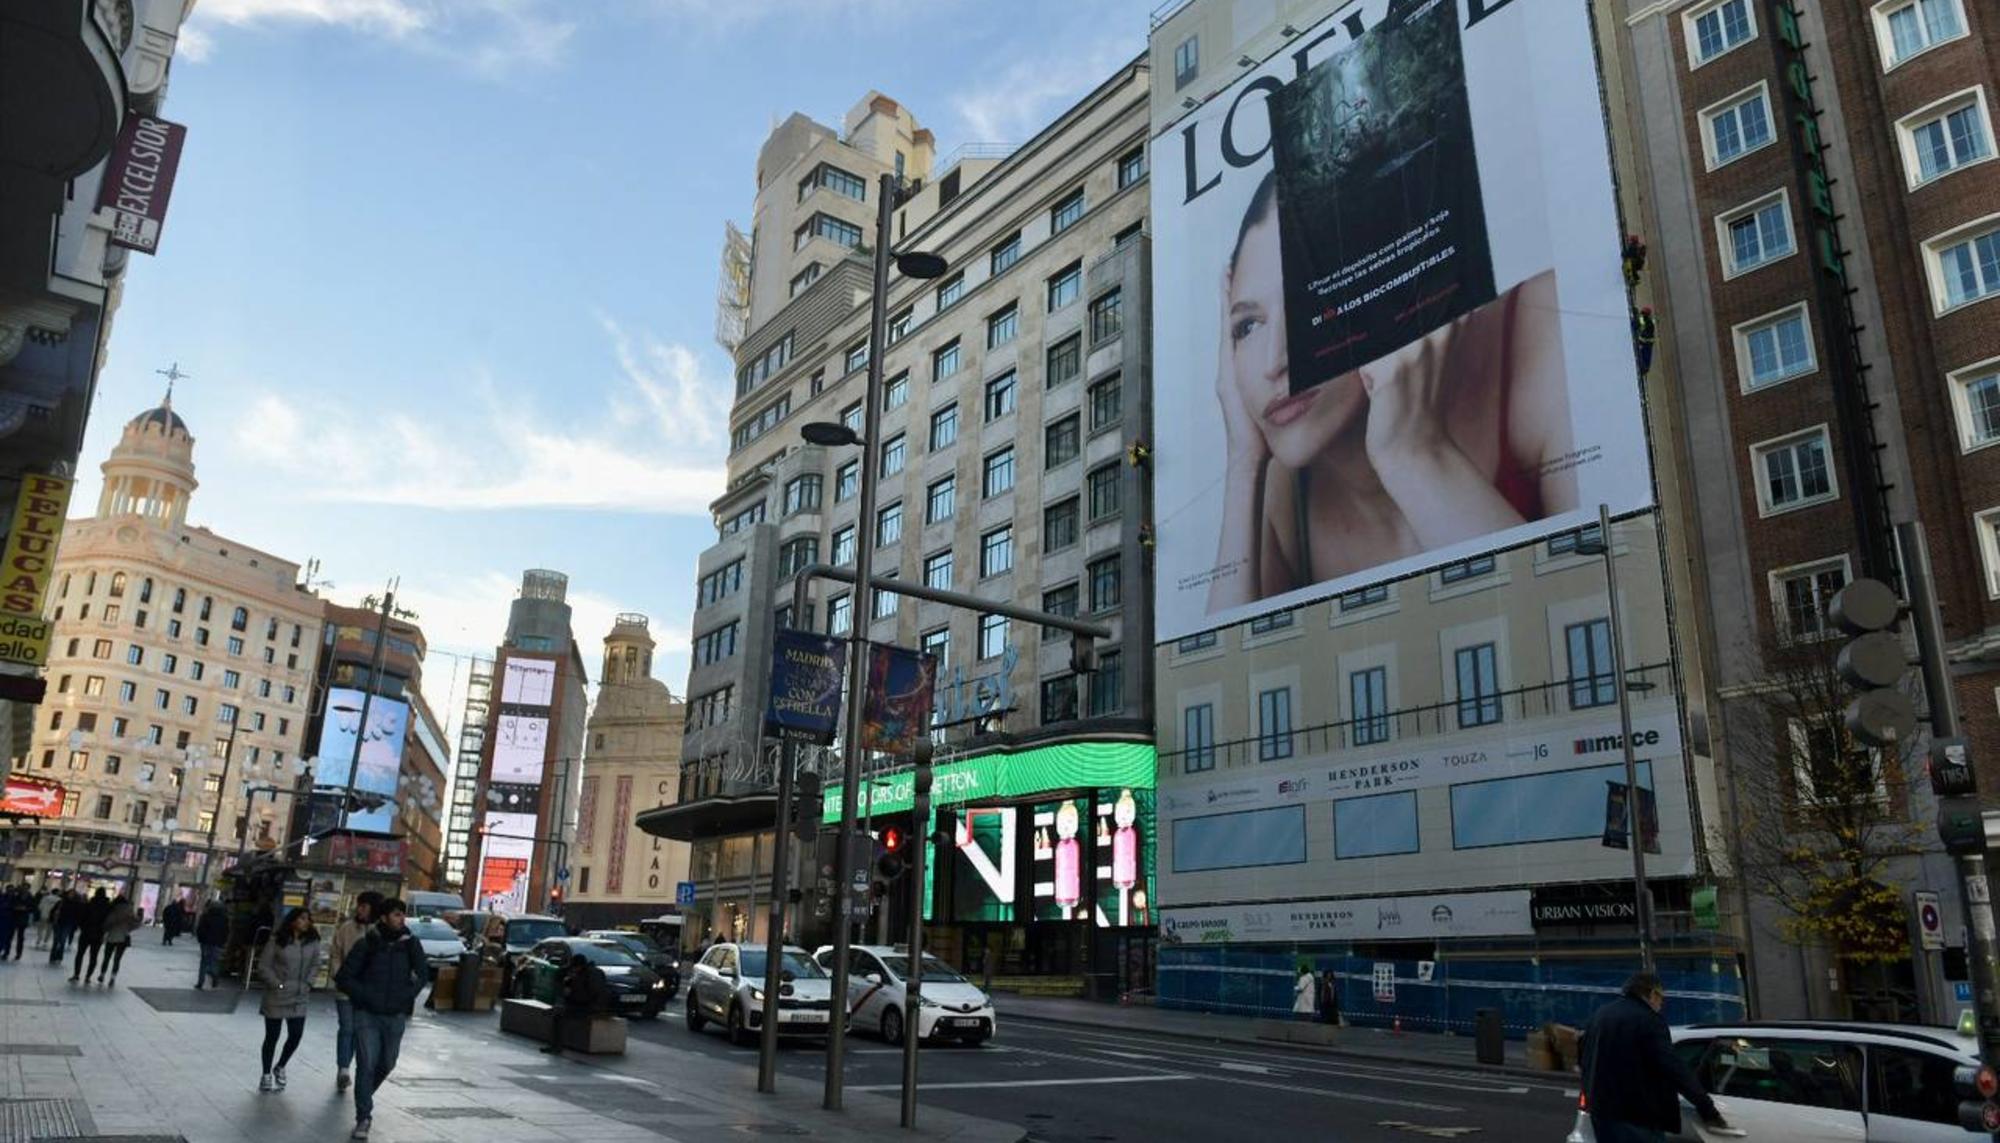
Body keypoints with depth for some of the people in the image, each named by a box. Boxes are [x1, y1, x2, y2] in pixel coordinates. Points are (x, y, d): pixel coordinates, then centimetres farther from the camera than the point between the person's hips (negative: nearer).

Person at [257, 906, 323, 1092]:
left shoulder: (312, 942, -1)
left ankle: (280, 1067, 27)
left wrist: (307, 983, -1)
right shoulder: (276, 941, -10)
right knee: (272, 1036, 7)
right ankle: (266, 1075, 23)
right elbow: (263, 967, -8)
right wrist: (278, 985, -12)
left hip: (299, 998, 3)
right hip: (276, 996, -3)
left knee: (296, 1035, 0)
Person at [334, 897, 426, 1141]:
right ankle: (363, 1118, 1)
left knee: (386, 1064, 13)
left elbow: (422, 975, 4)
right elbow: (344, 978, -3)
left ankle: (364, 1095, 41)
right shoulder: (366, 944, -7)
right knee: (366, 1064, -8)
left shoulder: (411, 944, -2)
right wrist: (367, 996, -13)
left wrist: (405, 997, -9)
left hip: (396, 1016, 3)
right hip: (367, 1014, -3)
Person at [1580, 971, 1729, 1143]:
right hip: (1638, 1115, -8)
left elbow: (1582, 1055, 25)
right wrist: (1707, 1109, -17)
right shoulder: (1648, 1020, -13)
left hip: (1602, 1109, 8)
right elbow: (1672, 1067, -20)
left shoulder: (1600, 1015, 14)